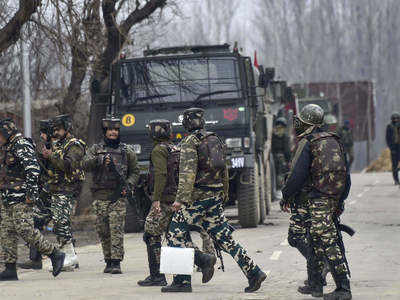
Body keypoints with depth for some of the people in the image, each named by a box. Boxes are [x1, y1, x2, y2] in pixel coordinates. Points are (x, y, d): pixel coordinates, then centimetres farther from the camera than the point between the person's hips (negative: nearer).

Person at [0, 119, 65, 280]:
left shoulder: (22, 145, -11)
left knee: (25, 230, -15)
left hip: (21, 198, -10)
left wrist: (31, 192, -26)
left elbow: (33, 169, -21)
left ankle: (55, 255, -5)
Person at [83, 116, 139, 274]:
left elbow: (135, 172, 13)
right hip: (100, 197, 2)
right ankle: (108, 261, 16)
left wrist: (128, 185, -5)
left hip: (118, 197, -2)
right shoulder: (96, 149, 11)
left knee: (117, 230, -10)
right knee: (103, 231, 5)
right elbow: (86, 164, -6)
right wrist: (100, 160, -24)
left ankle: (116, 262, -12)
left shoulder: (127, 150, 10)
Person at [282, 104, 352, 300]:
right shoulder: (333, 141, 15)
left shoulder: (307, 144, -8)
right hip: (335, 197, 8)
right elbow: (345, 174, 17)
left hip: (318, 200, -8)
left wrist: (287, 196, 1)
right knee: (317, 240, 18)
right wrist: (340, 201, 23)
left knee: (327, 242, -10)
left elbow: (297, 175, -12)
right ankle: (316, 283, 23)